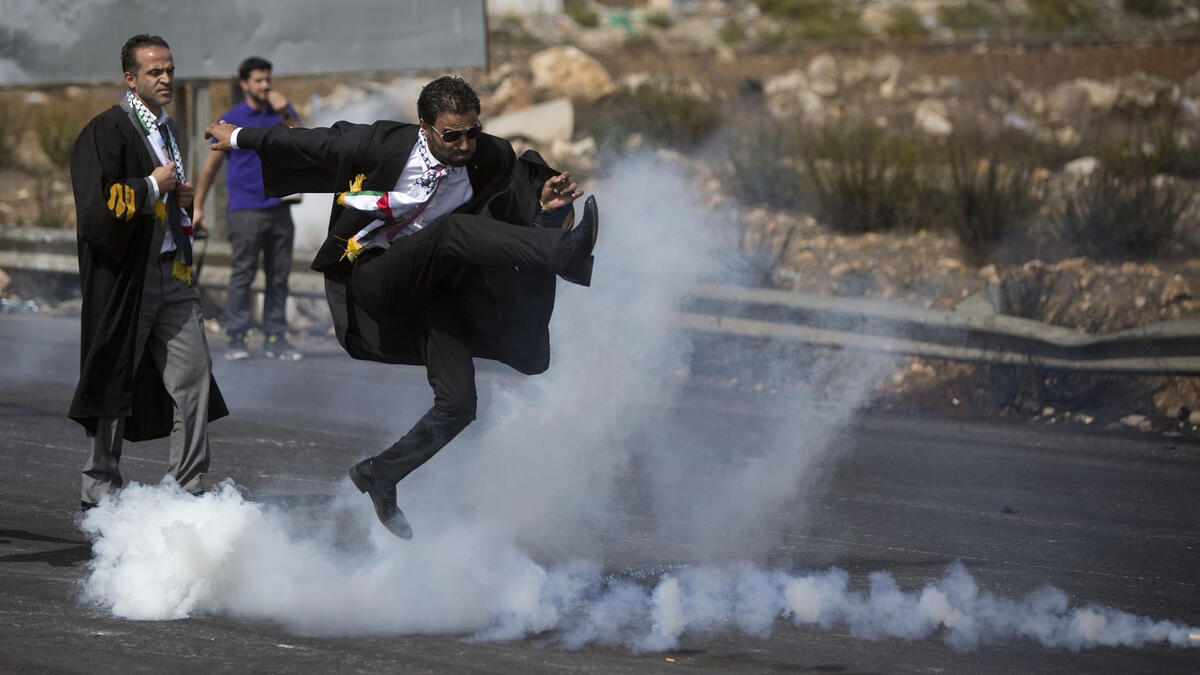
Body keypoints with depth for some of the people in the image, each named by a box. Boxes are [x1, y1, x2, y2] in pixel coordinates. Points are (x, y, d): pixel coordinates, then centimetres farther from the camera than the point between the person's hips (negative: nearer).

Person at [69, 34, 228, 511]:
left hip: (172, 273, 7)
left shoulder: (166, 129, 17)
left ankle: (187, 491, 6)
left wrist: (180, 199, 11)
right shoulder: (106, 131, -10)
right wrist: (153, 186, -14)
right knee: (116, 384, 1)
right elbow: (96, 206, -20)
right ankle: (98, 496, 13)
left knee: (194, 374, 0)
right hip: (124, 275, -7)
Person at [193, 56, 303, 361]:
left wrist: (286, 116, -17)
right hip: (246, 208, -4)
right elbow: (212, 165, 4)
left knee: (279, 276, 4)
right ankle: (235, 339, 0)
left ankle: (275, 338, 9)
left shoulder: (283, 113, 9)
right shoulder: (231, 120, -1)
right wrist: (197, 207, 2)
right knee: (243, 275, -5)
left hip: (280, 207, 4)